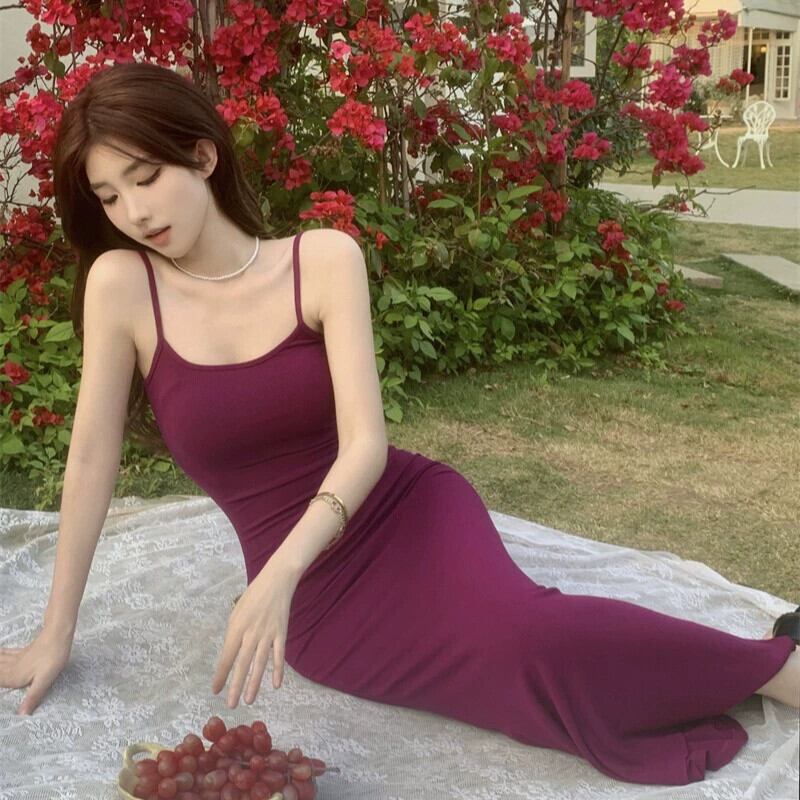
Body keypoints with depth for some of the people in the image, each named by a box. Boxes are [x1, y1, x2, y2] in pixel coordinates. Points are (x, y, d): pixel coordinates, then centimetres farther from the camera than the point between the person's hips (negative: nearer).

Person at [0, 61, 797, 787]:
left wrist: (276, 575, -30)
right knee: (529, 662, -25)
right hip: (319, 599, 1)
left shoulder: (324, 259, -8)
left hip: (406, 513, 0)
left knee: (523, 634, -30)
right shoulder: (121, 286, -7)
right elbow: (92, 458, -2)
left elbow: (366, 443, -15)